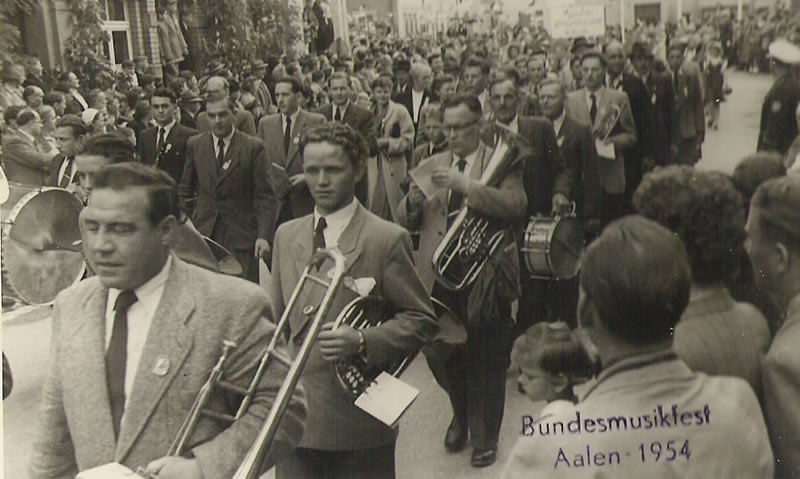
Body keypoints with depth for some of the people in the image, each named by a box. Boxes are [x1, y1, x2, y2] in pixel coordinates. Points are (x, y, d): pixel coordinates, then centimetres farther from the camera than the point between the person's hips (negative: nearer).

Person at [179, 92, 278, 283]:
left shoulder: (254, 147, -2)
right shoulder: (194, 145, 9)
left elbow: (266, 197, -4)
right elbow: (185, 191, 18)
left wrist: (264, 236, -13)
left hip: (241, 234, -2)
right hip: (203, 233, 3)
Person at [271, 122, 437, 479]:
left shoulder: (387, 239, -7)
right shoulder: (286, 235, 10)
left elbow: (421, 320, -6)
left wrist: (363, 342, -20)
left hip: (358, 421, -4)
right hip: (292, 413, 4)